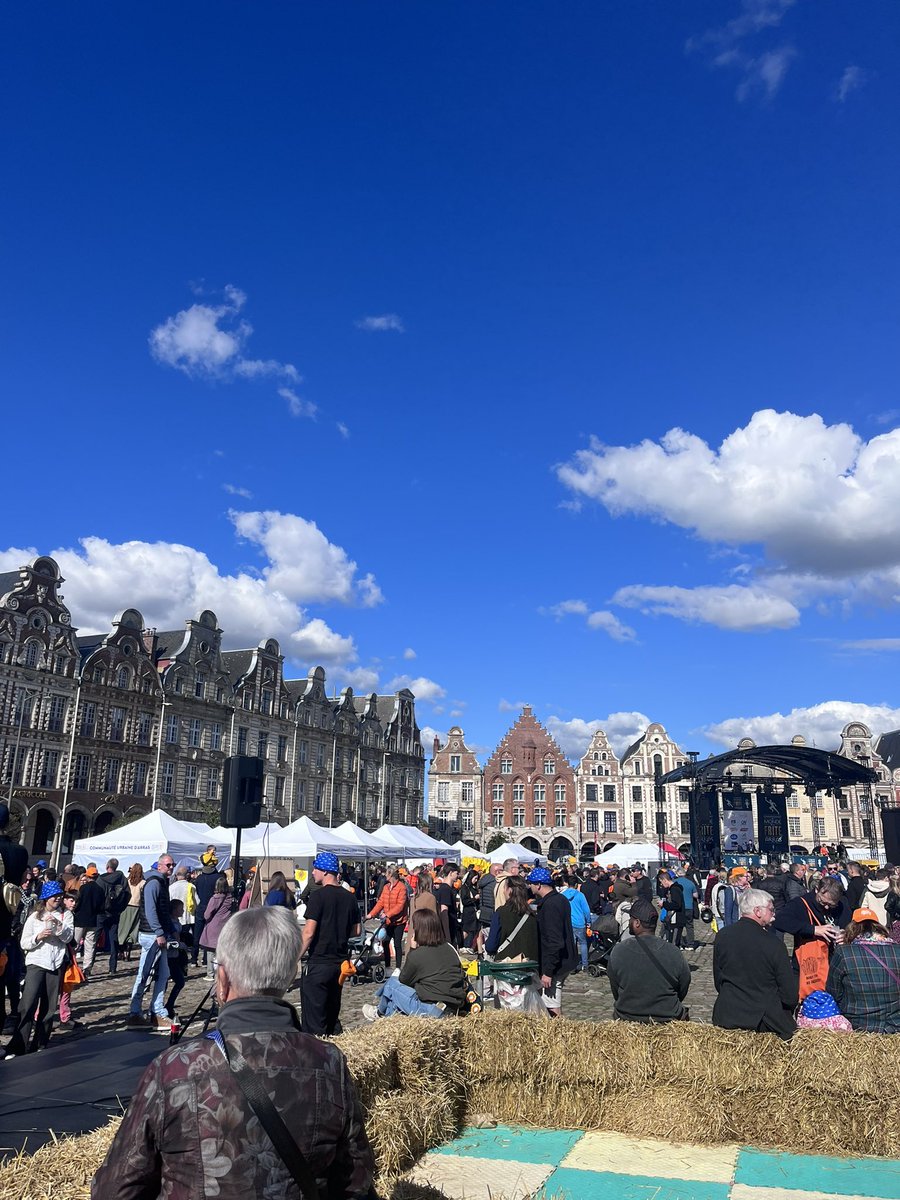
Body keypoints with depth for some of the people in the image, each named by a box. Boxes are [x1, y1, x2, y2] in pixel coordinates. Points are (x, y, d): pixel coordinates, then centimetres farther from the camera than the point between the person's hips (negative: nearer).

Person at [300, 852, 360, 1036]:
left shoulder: (319, 895, -13)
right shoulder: (349, 897, 7)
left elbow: (309, 932, -18)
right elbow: (356, 931, 13)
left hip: (318, 963, -7)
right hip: (340, 963, 7)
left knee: (313, 1021, -2)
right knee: (332, 1014, 18)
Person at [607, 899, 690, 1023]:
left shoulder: (618, 951, -15)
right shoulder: (675, 953, -14)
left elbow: (615, 992, -2)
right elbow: (682, 993, 0)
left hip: (626, 1018, 0)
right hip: (668, 1019, 0)